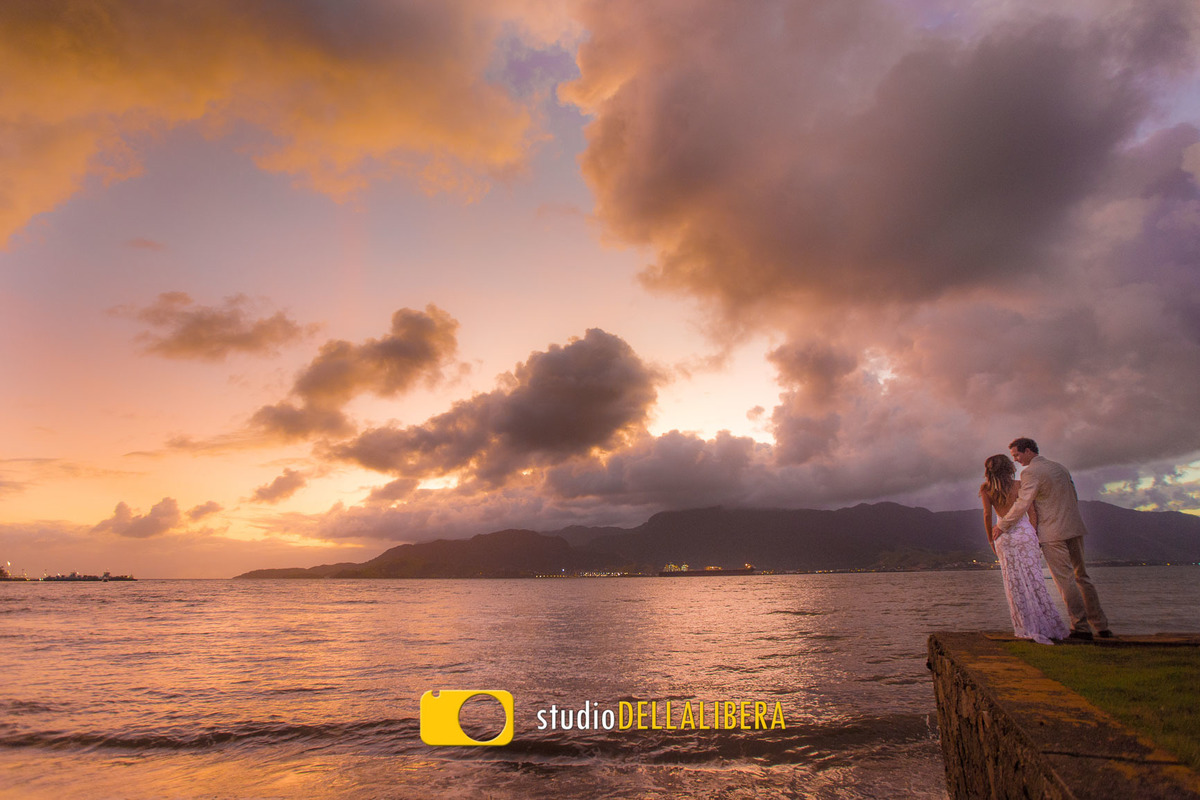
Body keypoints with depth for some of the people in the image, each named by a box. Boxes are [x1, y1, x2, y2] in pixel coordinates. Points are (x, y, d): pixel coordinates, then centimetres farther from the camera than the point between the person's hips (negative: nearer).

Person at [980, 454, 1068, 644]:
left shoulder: (986, 489, 1)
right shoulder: (1019, 485, 2)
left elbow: (987, 514, -4)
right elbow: (1032, 512, -1)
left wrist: (990, 538, 6)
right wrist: (1035, 536, 4)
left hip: (1004, 536, 0)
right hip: (1025, 532, 0)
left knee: (1015, 583, 4)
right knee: (1033, 579, 5)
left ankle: (1027, 628, 6)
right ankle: (1046, 623, 5)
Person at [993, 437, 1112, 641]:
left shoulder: (1030, 473, -11)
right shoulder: (1060, 468, 15)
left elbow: (1022, 504, -16)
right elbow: (1074, 498, 21)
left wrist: (1002, 526, -8)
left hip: (1052, 533, -8)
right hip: (1074, 529, 8)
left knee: (1066, 580, -2)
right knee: (1081, 576, 14)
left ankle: (1081, 628, 0)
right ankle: (1101, 626, 18)